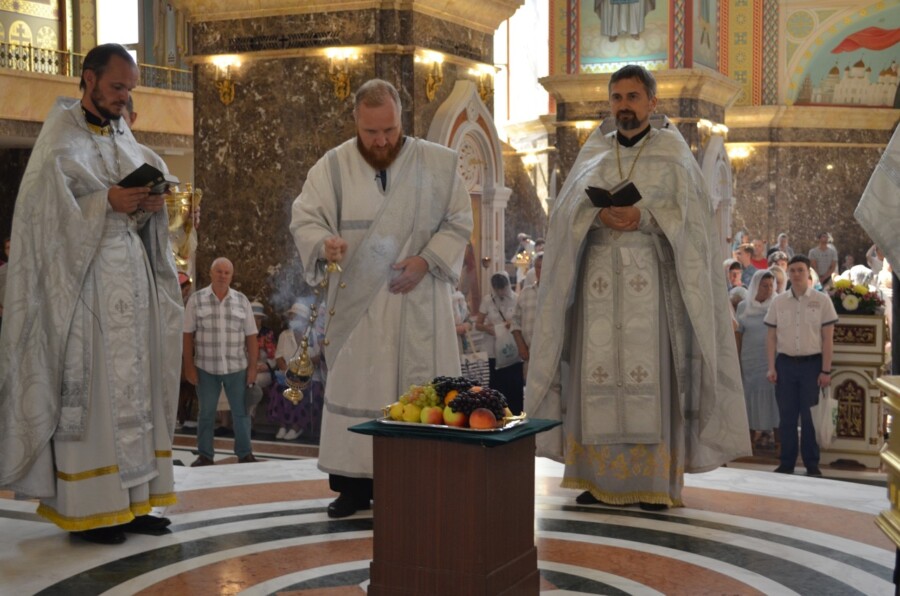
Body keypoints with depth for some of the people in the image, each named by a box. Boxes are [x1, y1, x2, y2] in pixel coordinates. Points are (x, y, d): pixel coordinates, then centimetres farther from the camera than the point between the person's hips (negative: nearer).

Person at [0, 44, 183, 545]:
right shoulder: (60, 138, -4)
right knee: (88, 387, -6)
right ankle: (86, 506, 1)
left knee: (132, 385, 6)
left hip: (130, 275, 7)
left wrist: (149, 204, -5)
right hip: (83, 278, -7)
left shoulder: (123, 137, 16)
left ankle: (129, 498, 12)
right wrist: (108, 202, -21)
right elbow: (46, 209, -12)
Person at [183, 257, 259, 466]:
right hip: (205, 368, -1)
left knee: (241, 412, 7)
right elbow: (188, 335, -1)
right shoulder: (196, 299, -1)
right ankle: (205, 456, 19)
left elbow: (251, 336, 4)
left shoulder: (242, 300, 3)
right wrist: (189, 366, -4)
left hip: (237, 367, 1)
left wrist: (252, 367, 0)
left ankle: (245, 454, 18)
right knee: (206, 413, 9)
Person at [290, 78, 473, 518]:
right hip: (358, 301, 1)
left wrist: (426, 259, -12)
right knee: (354, 386, 2)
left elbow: (458, 222, 3)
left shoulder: (438, 164, 1)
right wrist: (324, 243, -26)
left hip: (419, 302, 0)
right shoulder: (333, 166, 1)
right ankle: (354, 484, 11)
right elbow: (304, 218, -3)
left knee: (420, 390, 1)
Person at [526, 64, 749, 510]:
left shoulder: (671, 151, 9)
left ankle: (655, 482, -4)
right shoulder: (593, 153, 15)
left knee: (651, 373, -8)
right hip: (599, 278, 3)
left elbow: (688, 214, -2)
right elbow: (566, 210, 4)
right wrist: (599, 216, -16)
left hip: (652, 278, -2)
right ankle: (601, 478, 2)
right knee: (597, 373, -3)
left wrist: (643, 217, -18)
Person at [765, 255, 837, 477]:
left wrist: (826, 370, -6)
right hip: (785, 363, 2)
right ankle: (787, 464, 16)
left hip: (812, 363, -2)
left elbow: (828, 338, -1)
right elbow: (771, 336, 8)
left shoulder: (821, 300, 0)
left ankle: (812, 465, 12)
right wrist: (771, 367, 1)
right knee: (786, 416, 6)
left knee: (810, 416, 1)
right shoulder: (778, 301, 6)